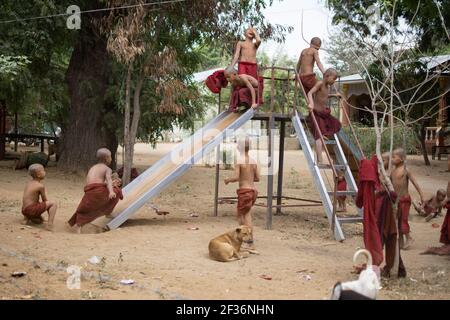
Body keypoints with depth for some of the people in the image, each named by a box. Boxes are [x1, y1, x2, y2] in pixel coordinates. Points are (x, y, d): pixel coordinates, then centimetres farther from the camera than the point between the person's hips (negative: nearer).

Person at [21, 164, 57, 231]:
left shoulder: (29, 183, 15)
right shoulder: (41, 186, -11)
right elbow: (44, 200, -3)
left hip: (24, 210, 9)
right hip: (32, 209, -9)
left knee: (40, 221, 34)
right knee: (53, 204, -8)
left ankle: (27, 218, 9)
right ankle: (49, 224, -20)